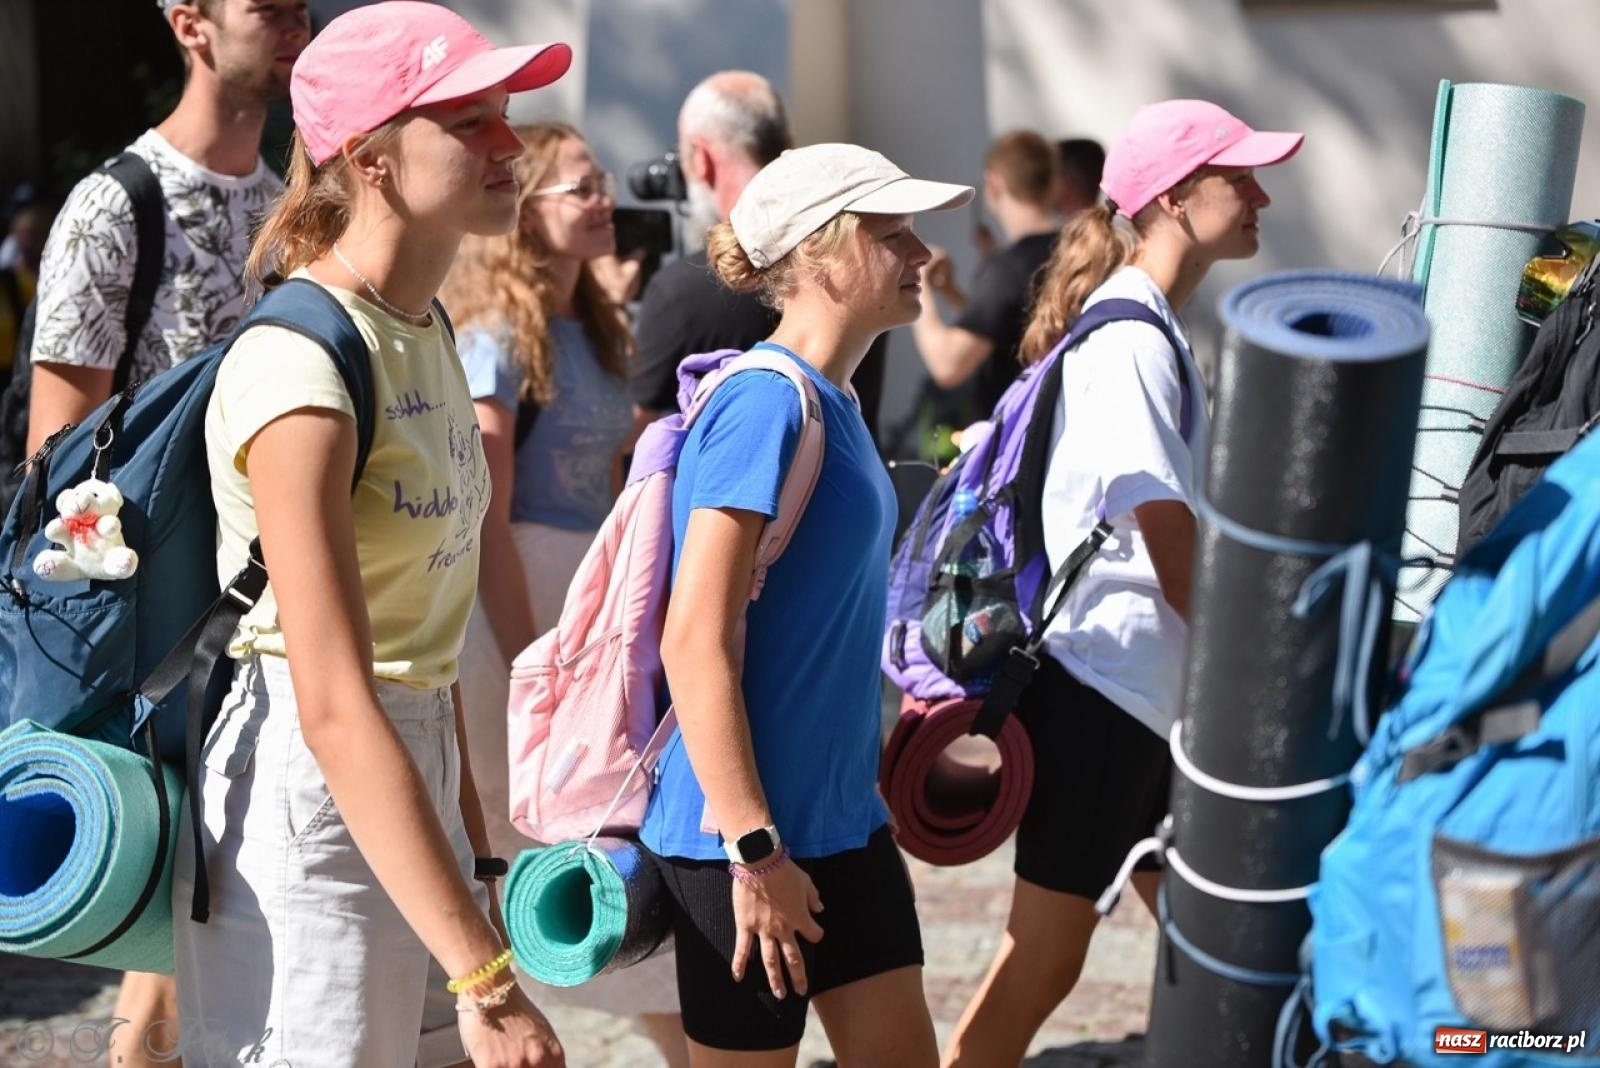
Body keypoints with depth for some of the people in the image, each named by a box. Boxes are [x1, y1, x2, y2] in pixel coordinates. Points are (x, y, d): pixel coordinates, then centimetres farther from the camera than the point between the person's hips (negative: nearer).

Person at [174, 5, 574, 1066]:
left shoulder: (428, 334, 9)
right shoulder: (299, 362, -20)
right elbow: (336, 710, -26)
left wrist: (475, 856, 17)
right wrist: (486, 979, -28)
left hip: (414, 782, 9)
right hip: (301, 794, -9)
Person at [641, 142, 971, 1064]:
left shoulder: (834, 404, 9)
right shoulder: (766, 405, -18)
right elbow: (696, 642, -22)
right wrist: (753, 849, -21)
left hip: (843, 819, 9)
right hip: (748, 832, -9)